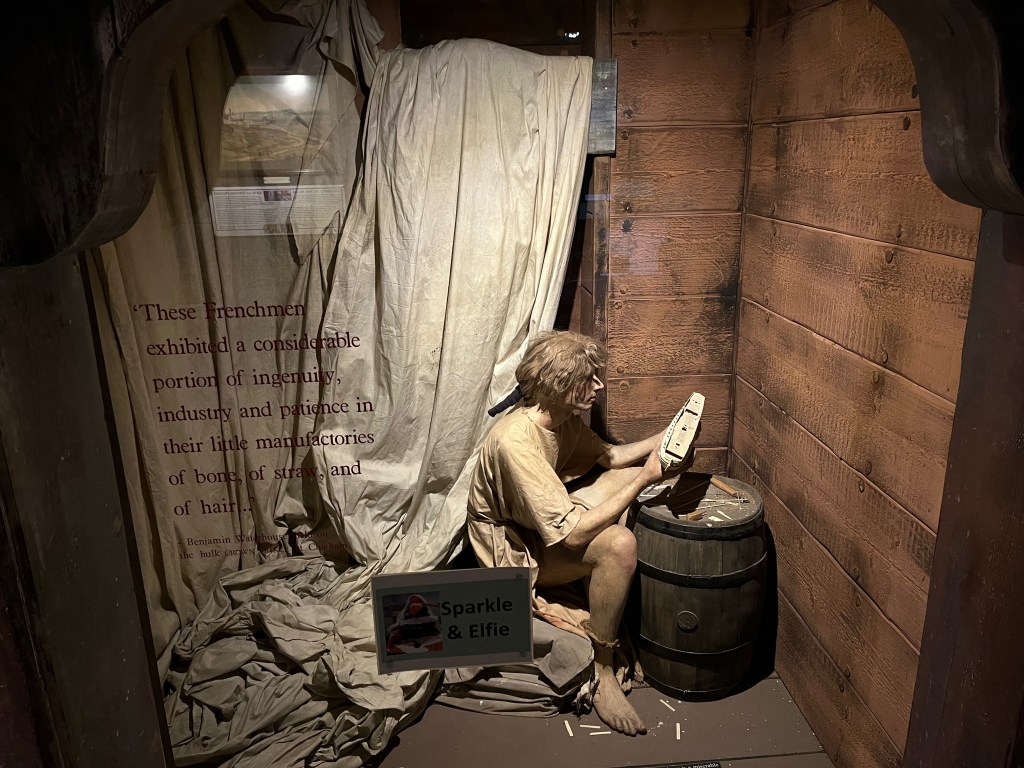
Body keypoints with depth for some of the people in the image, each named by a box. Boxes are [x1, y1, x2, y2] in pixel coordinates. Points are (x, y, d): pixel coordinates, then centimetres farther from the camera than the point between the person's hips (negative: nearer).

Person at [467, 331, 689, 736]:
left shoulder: (561, 416, -6)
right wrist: (644, 479, -30)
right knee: (619, 544, -30)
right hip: (514, 551, -9)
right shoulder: (516, 440, -34)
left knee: (629, 474, 4)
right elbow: (571, 535, -35)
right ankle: (603, 672, -12)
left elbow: (611, 455, 13)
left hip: (546, 521, 10)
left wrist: (666, 437, -4)